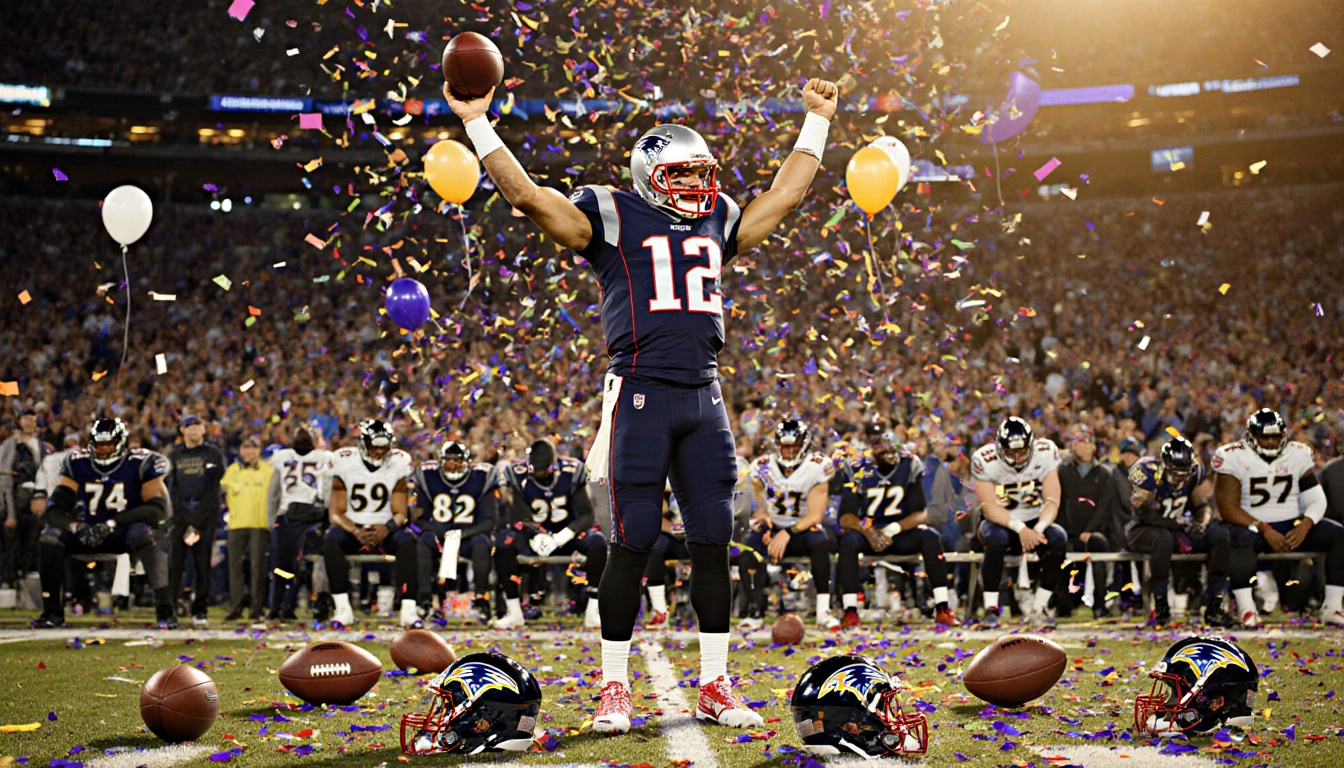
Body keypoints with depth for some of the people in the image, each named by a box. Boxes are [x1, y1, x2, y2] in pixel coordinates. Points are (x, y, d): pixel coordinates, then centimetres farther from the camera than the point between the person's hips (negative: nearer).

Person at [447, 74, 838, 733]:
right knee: (633, 543, -4)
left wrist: (818, 119, 35)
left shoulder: (718, 223, 18)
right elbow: (525, 194, -5)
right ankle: (614, 688, 6)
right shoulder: (614, 220, 2)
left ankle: (714, 686, 13)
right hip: (640, 393, -5)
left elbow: (786, 193, 30)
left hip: (703, 395, 5)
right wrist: (476, 121, -6)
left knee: (713, 541, 4)